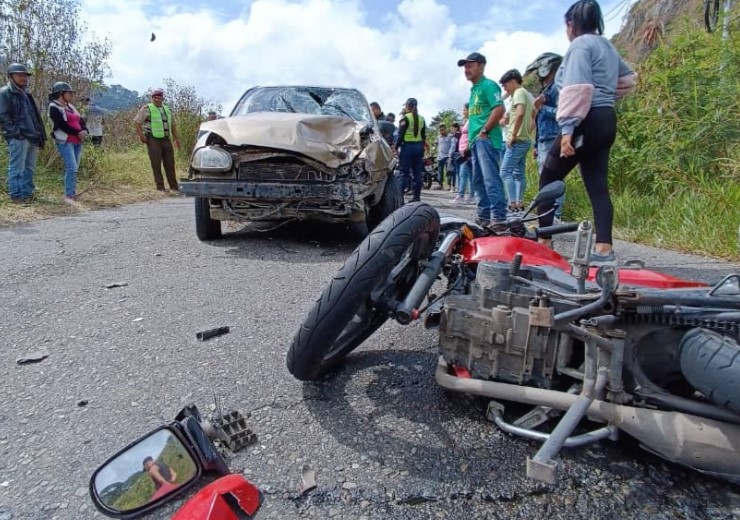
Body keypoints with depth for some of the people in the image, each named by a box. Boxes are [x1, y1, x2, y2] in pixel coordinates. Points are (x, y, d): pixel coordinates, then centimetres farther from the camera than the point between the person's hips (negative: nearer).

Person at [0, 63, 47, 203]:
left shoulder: (25, 94, 24)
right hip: (18, 138, -8)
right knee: (17, 168, -7)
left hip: (32, 137, 8)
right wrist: (16, 132, -17)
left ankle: (27, 193, 18)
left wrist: (39, 135, 15)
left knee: (29, 168, 11)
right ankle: (16, 195, -4)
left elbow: (34, 116, 25)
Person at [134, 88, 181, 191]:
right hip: (153, 140, -5)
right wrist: (141, 135, -13)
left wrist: (176, 138, 19)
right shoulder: (147, 109, 2)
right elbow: (137, 122, -2)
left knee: (170, 163, 6)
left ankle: (174, 186, 12)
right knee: (156, 164, -5)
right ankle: (160, 187, -2)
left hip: (166, 139, 5)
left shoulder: (167, 109, 20)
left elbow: (173, 124, 26)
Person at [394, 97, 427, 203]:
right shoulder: (421, 119, 11)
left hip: (407, 147, -5)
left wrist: (396, 147, -6)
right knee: (417, 173, 7)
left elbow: (400, 135, -11)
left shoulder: (405, 118, -7)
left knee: (404, 173, -6)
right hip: (419, 147, 6)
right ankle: (417, 197, 10)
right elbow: (424, 136, 14)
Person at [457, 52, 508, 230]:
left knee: (490, 178, -17)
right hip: (476, 141, 10)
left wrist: (484, 131, -16)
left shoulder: (488, 85, -5)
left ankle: (499, 217, -19)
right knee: (479, 181, 10)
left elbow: (499, 109, -17)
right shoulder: (474, 89, 23)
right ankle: (484, 216, 16)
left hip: (486, 139, -10)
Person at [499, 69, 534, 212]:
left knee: (506, 171, -11)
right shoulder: (528, 95, 22)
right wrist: (527, 133, 19)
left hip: (517, 140, -10)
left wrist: (513, 135, -21)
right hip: (526, 140, 10)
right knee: (519, 173, 10)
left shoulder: (519, 92, -8)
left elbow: (520, 114, -25)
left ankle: (513, 203, -17)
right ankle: (520, 203, 11)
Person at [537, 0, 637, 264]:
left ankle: (544, 242, 2)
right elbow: (629, 78, 37)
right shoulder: (608, 46, 23)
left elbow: (577, 89, -19)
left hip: (587, 122, -9)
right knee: (598, 186, 3)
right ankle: (604, 249, -3)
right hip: (606, 121, 9)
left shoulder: (580, 44, -6)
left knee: (548, 179, 1)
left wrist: (567, 127, -23)